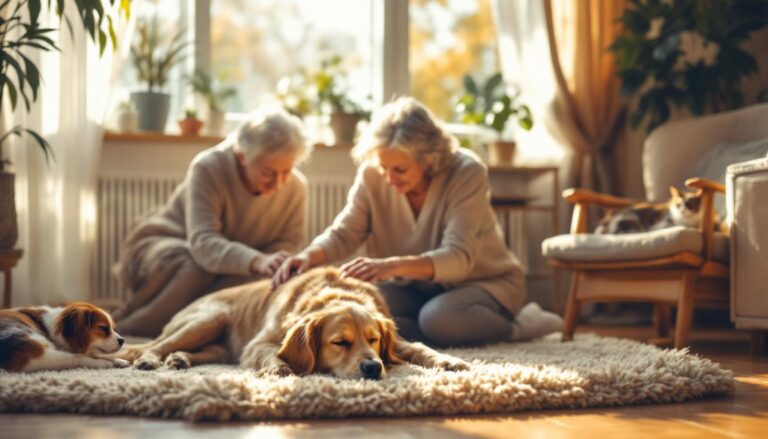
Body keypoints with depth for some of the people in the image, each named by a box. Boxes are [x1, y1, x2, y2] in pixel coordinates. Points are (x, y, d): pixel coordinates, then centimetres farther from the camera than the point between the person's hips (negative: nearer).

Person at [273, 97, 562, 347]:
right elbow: (343, 233, -9)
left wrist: (394, 265, -49)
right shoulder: (373, 175, -12)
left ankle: (517, 327, -12)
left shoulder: (467, 172, -24)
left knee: (438, 316, -38)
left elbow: (459, 257, -33)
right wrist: (310, 255, -33)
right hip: (416, 288, 5)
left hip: (484, 282, -4)